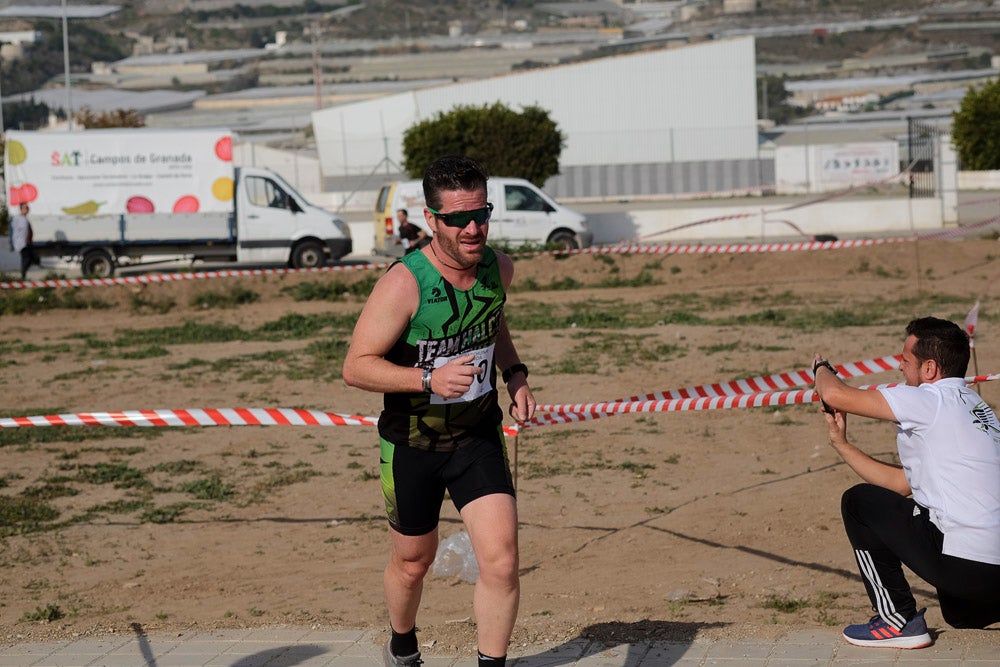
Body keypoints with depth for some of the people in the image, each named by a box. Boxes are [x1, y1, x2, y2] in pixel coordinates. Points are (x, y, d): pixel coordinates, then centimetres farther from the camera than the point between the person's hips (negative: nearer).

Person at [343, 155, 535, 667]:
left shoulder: (498, 268, -5)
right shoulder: (404, 283, -23)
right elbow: (355, 367, -21)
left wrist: (514, 374, 2)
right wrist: (429, 379, -32)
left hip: (479, 437, 3)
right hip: (412, 445, -3)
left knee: (501, 561, -12)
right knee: (412, 562, 16)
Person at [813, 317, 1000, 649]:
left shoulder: (931, 400, -7)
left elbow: (834, 394, -9)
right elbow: (902, 483, 25)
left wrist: (821, 368, 14)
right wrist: (842, 444, 27)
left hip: (963, 566, -9)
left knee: (858, 502, 8)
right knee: (961, 616, 39)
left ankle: (899, 621, 7)